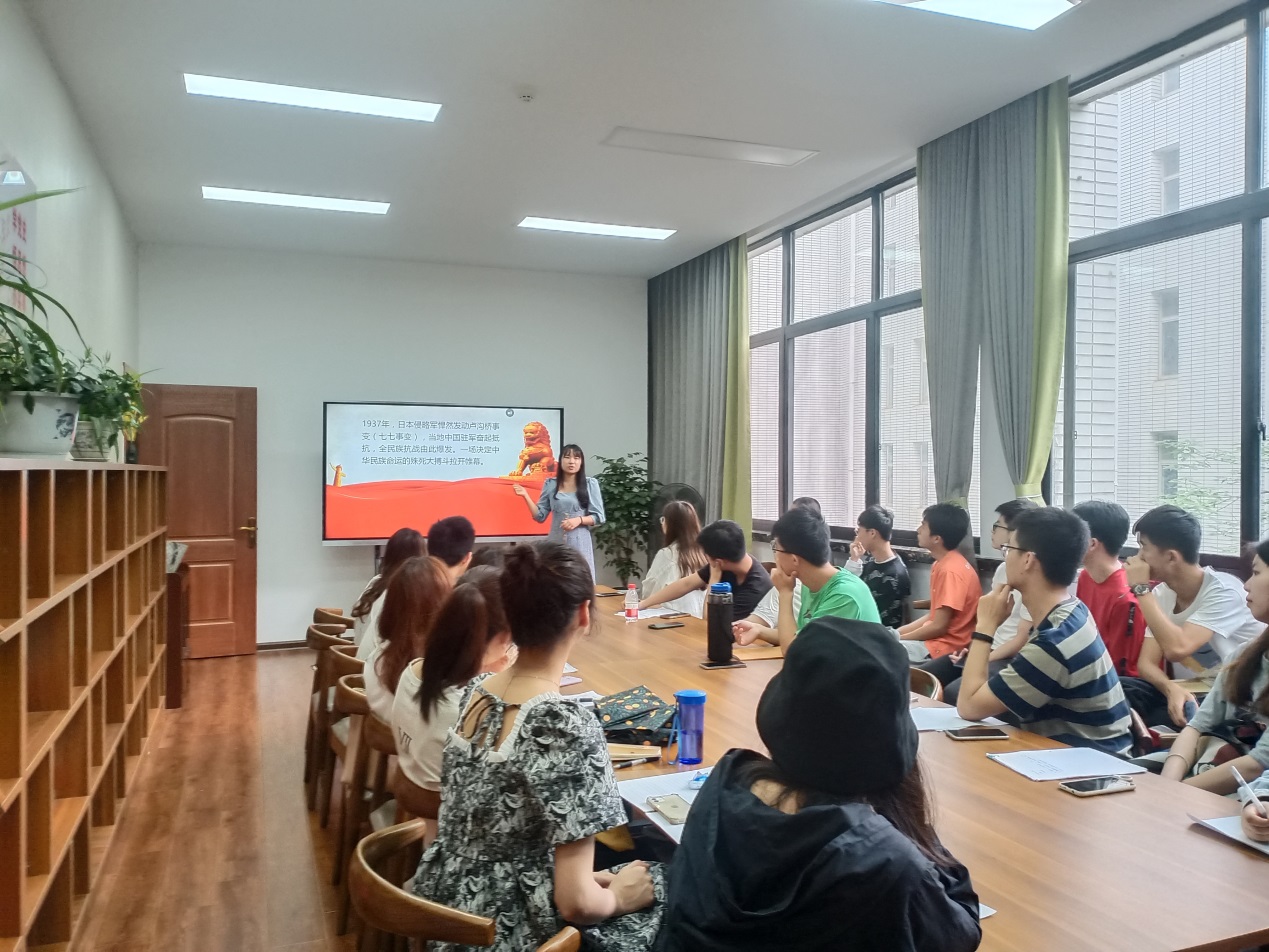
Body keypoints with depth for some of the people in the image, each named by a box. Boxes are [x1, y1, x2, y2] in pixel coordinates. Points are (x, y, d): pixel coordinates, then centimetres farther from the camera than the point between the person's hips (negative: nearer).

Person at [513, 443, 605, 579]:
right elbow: (540, 516, 7)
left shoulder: (590, 483, 1)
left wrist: (579, 520, -15)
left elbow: (599, 517, 0)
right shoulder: (550, 484, 7)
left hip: (579, 543, -2)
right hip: (556, 542, 2)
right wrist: (526, 496, -3)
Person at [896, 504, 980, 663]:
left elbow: (939, 626, -20)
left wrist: (897, 638, -10)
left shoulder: (950, 570, -21)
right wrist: (896, 633, 6)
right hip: (936, 638, 10)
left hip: (946, 646, -10)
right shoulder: (942, 564, 11)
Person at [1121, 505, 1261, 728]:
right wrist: (1172, 689, -26)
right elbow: (1146, 663, -4)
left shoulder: (1224, 591, -18)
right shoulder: (1161, 594, 1)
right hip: (1186, 693, 6)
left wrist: (1141, 588, -23)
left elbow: (1176, 649, -33)